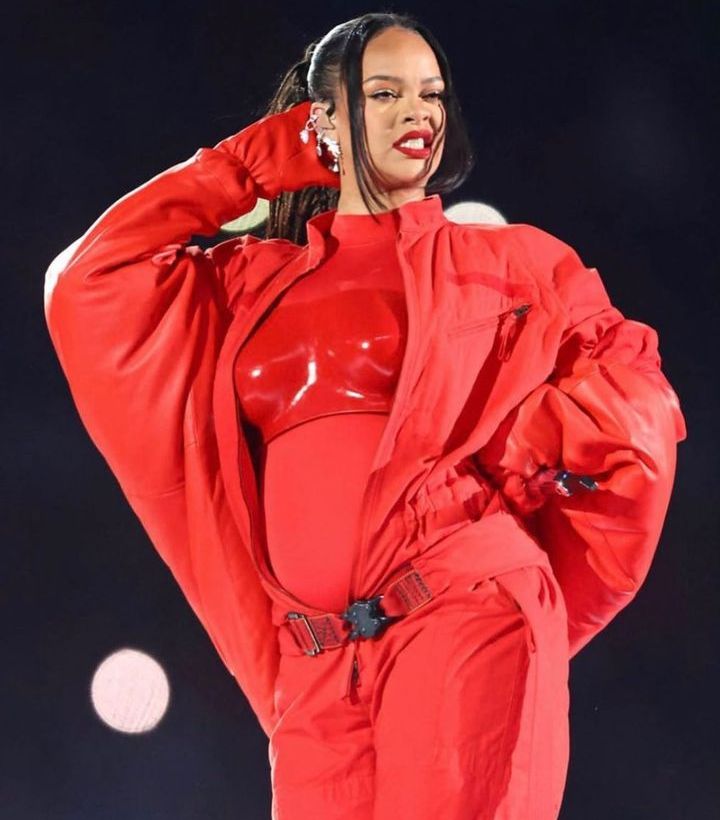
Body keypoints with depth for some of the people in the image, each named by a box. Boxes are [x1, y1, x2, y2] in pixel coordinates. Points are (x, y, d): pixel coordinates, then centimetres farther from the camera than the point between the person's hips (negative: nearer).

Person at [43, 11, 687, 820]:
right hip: (317, 658, 3)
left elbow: (631, 381, 8)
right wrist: (250, 164, 17)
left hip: (467, 612, -3)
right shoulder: (257, 279, 19)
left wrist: (519, 449, -10)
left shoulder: (510, 259, 12)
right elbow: (88, 276, 14)